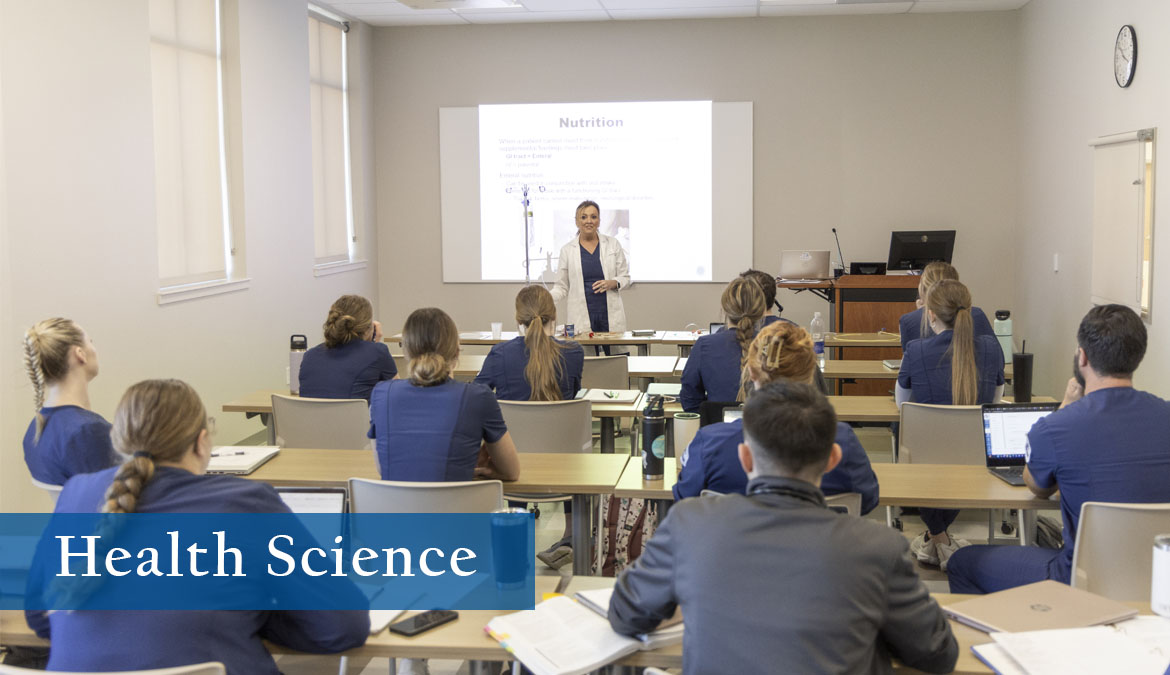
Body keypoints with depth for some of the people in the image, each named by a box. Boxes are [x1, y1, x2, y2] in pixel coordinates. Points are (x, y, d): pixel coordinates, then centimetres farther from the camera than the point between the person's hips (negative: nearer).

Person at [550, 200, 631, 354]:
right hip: (581, 318, -1)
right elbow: (561, 287, 9)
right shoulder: (567, 250, 7)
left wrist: (613, 283, -10)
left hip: (611, 315, 1)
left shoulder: (612, 244, 8)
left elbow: (626, 278, 11)